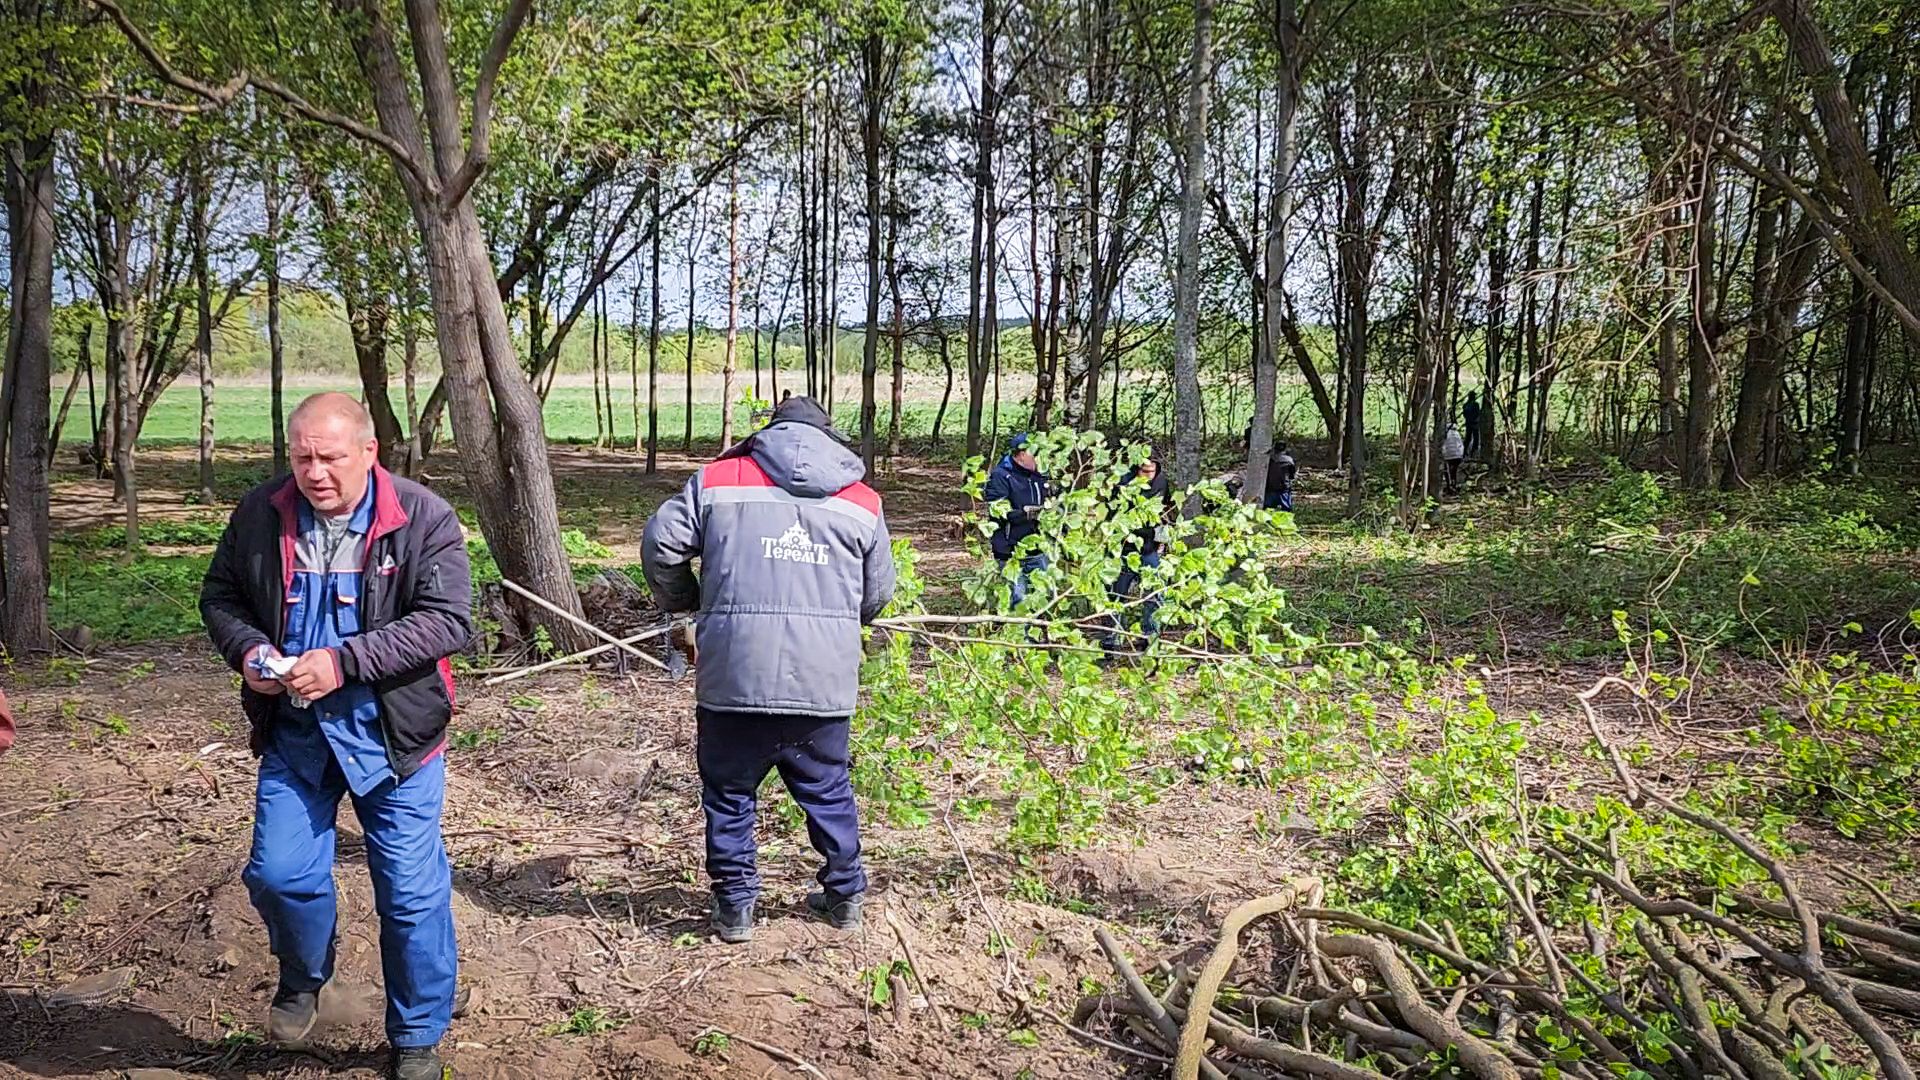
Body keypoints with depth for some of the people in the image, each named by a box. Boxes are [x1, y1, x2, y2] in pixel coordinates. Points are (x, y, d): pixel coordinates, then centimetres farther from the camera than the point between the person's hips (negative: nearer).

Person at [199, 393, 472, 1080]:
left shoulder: (424, 520, -12)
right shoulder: (259, 516, -1)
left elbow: (447, 621, -17)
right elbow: (219, 597, 12)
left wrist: (344, 661, -24)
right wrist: (247, 650, -10)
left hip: (391, 734, -3)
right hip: (293, 733, 3)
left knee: (412, 892, 4)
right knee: (277, 874, 3)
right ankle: (303, 979, 37)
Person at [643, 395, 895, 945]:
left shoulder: (718, 481, 6)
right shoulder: (863, 502, 10)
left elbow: (660, 544, 3)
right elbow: (878, 593, 15)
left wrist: (684, 602, 20)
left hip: (735, 673, -2)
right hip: (824, 680, 2)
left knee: (728, 791, 14)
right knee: (828, 790, 19)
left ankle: (734, 904, 20)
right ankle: (845, 894, 30)